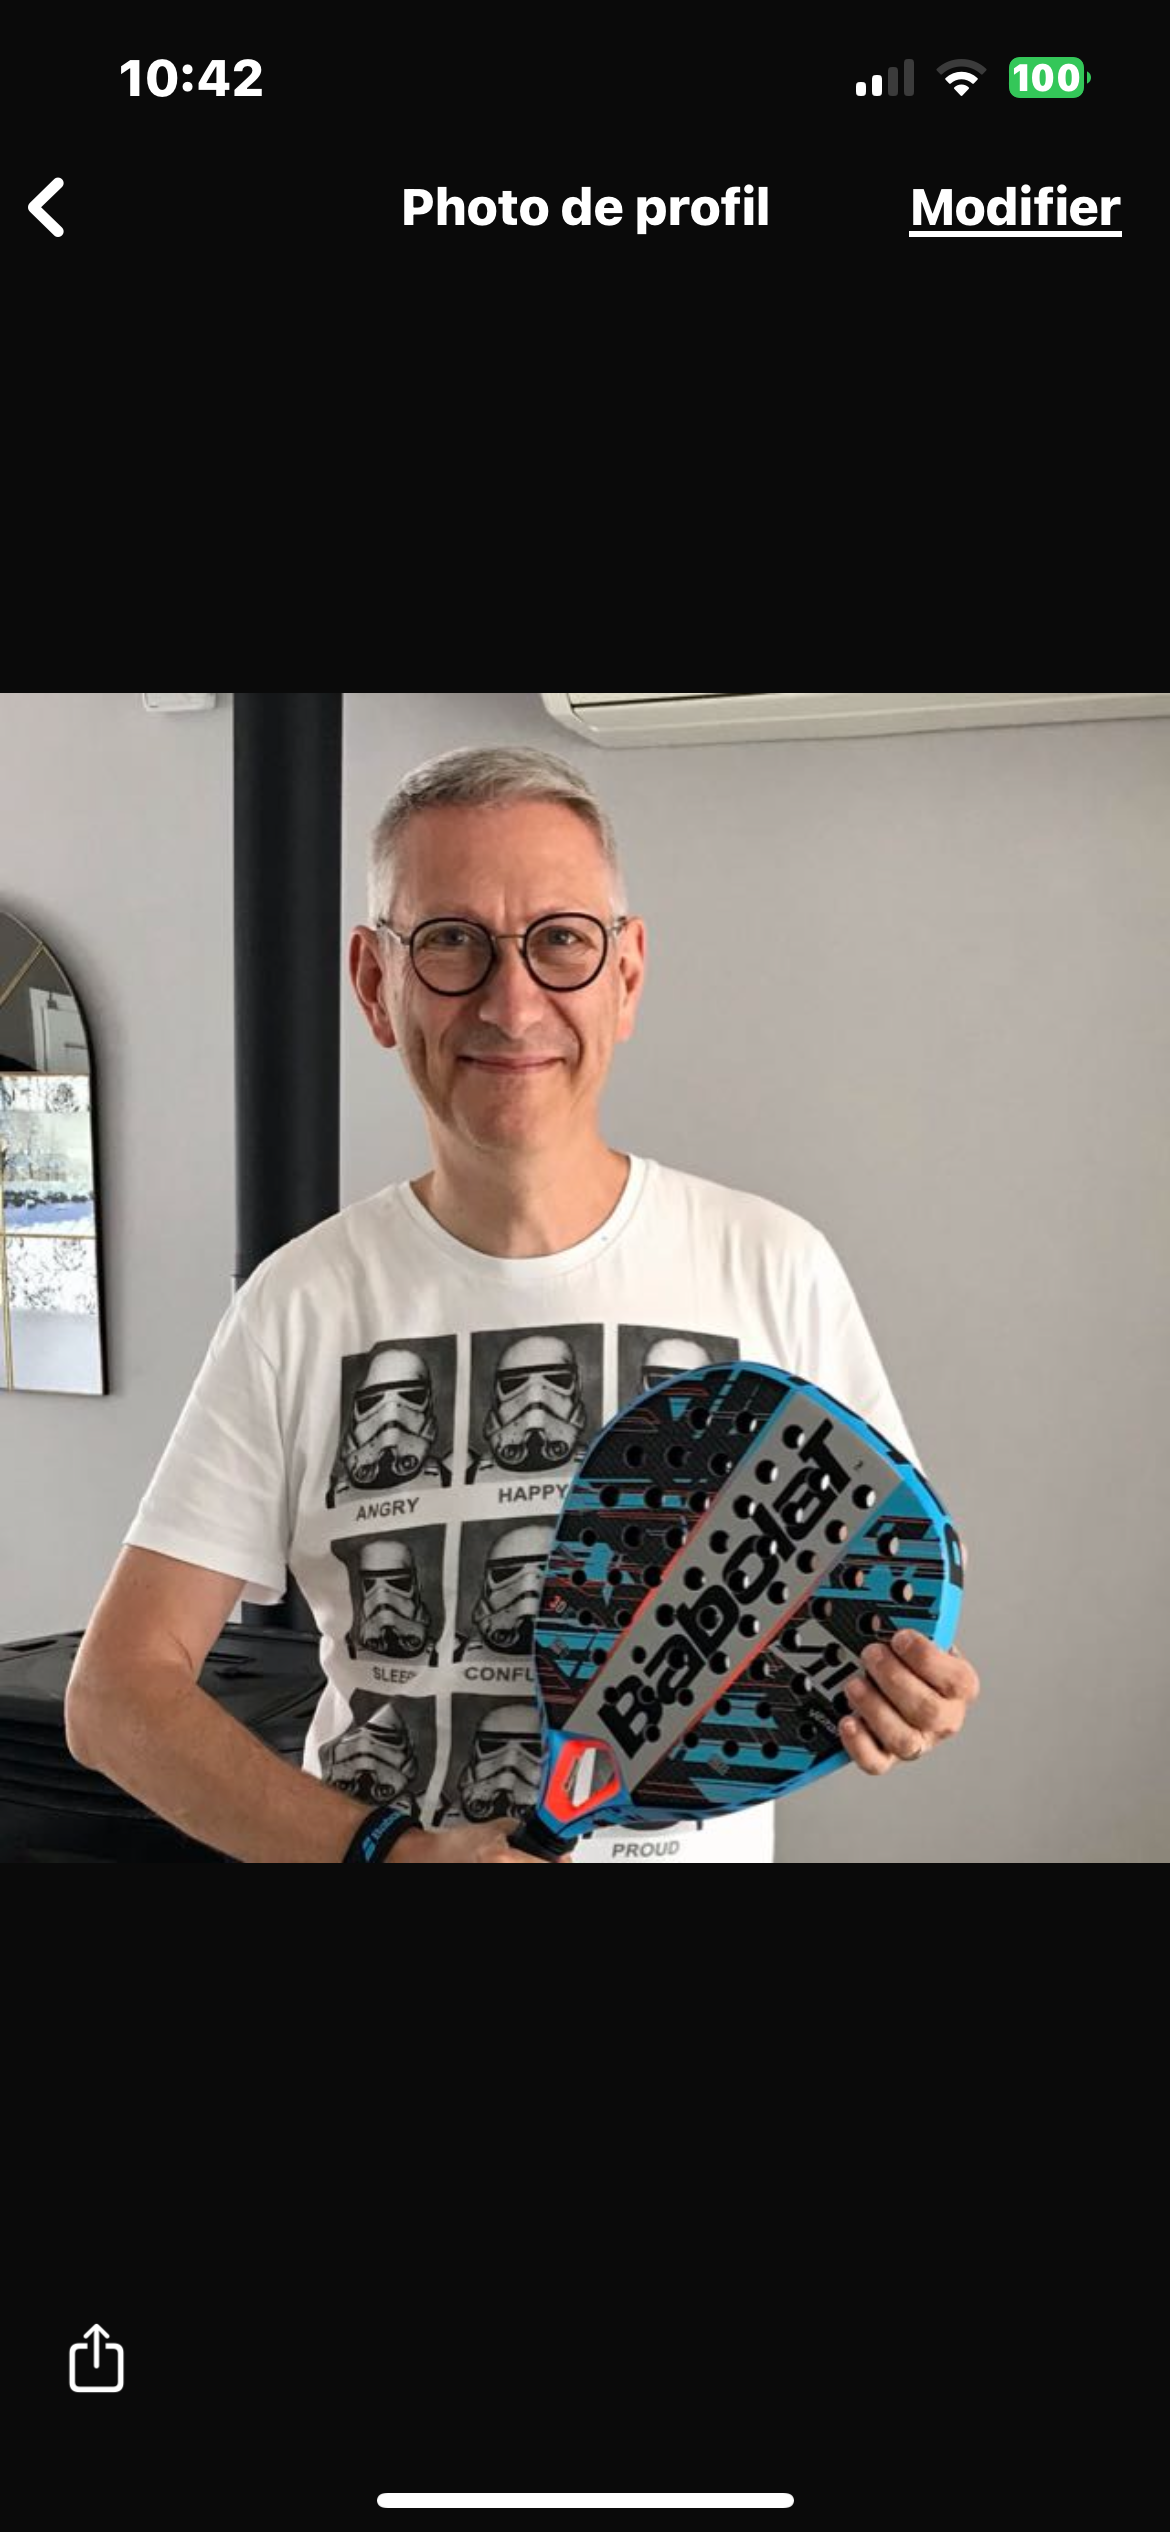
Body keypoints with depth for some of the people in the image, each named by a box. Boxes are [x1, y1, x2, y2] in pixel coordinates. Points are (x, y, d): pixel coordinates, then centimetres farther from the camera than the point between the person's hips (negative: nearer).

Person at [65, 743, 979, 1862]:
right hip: (359, 1845, 0)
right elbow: (116, 1695, -10)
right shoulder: (301, 1304, -10)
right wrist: (389, 1854, -23)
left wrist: (901, 1687, -22)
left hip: (701, 1840, 1)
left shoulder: (773, 1268, -10)